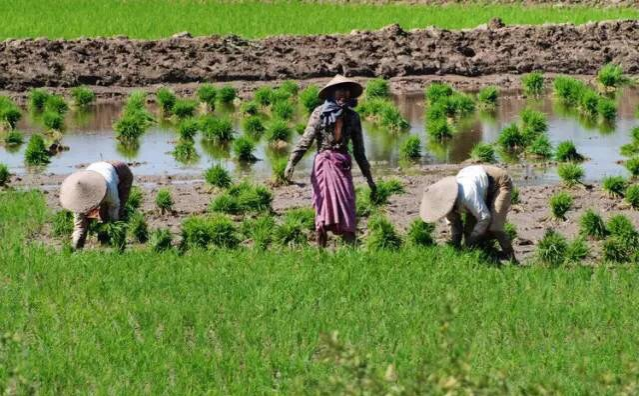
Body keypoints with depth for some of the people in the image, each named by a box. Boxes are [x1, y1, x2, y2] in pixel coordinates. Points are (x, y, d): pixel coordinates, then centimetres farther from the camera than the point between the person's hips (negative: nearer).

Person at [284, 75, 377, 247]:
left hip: (343, 165, 3)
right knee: (324, 207, -4)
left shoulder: (352, 116, 13)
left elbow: (359, 150, 17)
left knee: (347, 212, -3)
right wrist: (291, 162, -19)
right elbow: (306, 140, -6)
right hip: (324, 163, -3)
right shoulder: (320, 113, 2)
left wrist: (369, 178, 17)